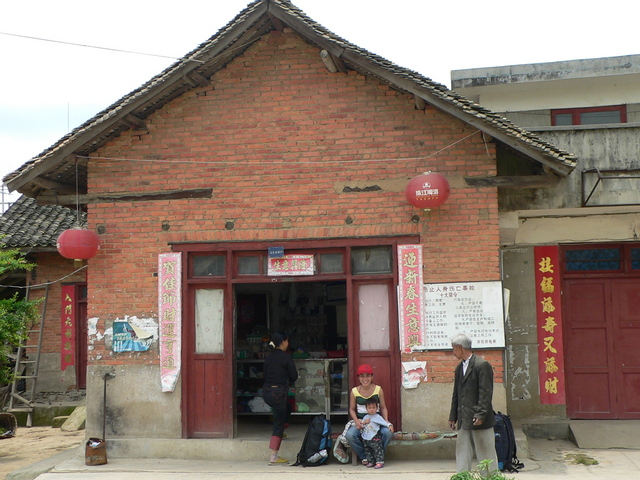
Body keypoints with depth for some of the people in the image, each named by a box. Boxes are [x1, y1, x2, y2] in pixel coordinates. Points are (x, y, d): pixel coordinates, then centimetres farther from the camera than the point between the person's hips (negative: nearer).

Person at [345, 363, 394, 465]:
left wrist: (387, 422, -9)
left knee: (388, 432, -31)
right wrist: (356, 421, -12)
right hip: (360, 420, 0)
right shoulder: (354, 391, 2)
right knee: (350, 435, -30)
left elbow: (383, 408, 6)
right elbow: (352, 409, 7)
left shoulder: (378, 390, 2)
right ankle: (364, 456, -3)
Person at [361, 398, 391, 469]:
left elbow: (383, 422, -9)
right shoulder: (365, 417, 13)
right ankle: (371, 462, 20)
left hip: (375, 437, -5)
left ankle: (380, 462, -6)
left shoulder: (378, 417, -2)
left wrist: (389, 425, -24)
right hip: (366, 438, 6)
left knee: (378, 449, -8)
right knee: (368, 451, 10)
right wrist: (364, 422, -6)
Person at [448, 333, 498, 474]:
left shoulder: (482, 365, -10)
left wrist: (480, 414, -20)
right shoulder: (459, 368, 15)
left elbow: (486, 393, -14)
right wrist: (453, 416, 14)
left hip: (480, 420, -8)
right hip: (463, 420, 8)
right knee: (462, 455, 8)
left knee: (485, 454, 1)